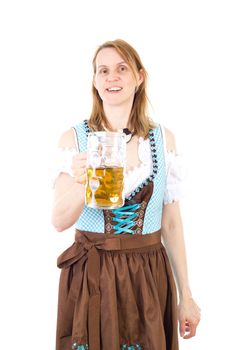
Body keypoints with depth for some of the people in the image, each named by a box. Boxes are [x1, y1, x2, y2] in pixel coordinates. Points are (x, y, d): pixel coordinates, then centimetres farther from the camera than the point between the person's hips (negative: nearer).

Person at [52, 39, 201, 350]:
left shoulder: (163, 138, 0)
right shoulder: (74, 138, -4)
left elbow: (171, 222, 4)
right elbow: (60, 221, -11)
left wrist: (185, 295, 5)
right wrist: (82, 184, -32)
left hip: (149, 277, 2)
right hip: (90, 277, -1)